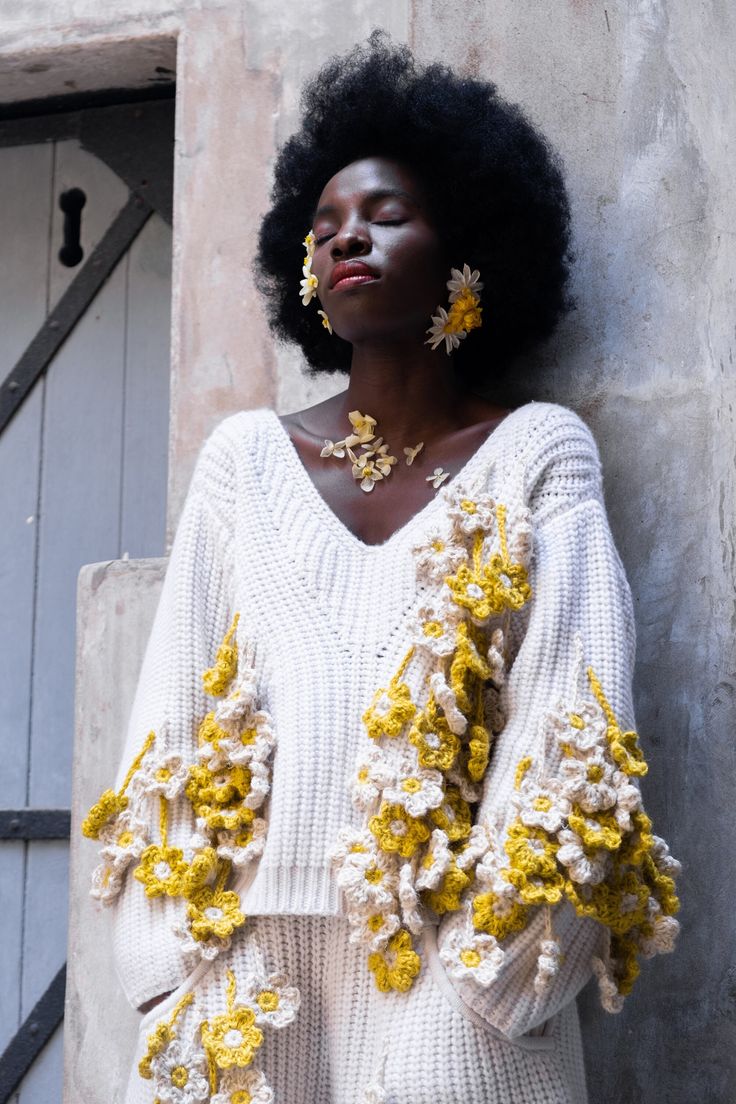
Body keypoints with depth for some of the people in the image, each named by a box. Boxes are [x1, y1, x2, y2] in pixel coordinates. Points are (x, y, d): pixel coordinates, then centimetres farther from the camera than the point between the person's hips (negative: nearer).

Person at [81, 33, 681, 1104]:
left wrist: (499, 963, -14)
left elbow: (573, 708, -4)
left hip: (454, 966, -2)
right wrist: (173, 956, -2)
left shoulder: (538, 451, 5)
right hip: (251, 957, 2)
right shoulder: (246, 454, 12)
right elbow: (174, 711, 9)